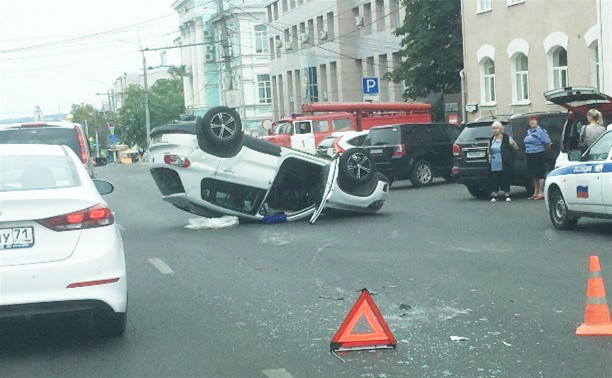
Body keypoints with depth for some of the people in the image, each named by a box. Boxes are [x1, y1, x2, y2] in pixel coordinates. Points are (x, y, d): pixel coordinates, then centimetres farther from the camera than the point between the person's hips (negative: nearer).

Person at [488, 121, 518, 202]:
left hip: (505, 164, -4)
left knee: (506, 178, -1)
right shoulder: (491, 140, 13)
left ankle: (507, 195, 6)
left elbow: (516, 147, 2)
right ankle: (494, 196, 4)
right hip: (494, 165, 4)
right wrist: (490, 160, 12)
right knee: (495, 180, 0)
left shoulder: (507, 138, -1)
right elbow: (489, 152, 22)